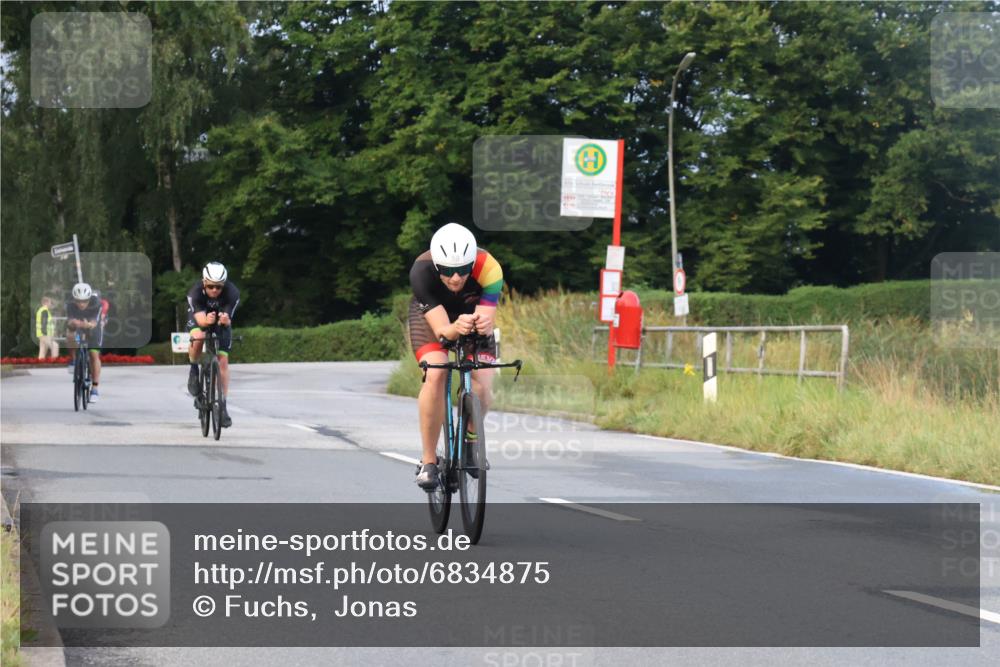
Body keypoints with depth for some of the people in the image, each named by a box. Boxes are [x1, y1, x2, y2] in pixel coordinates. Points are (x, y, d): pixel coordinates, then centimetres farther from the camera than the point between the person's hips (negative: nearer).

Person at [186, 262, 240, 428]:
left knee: (223, 361, -8)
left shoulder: (232, 293, -33)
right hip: (200, 317, -1)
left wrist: (224, 320, -59)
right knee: (198, 338, -35)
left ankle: (223, 405, 1)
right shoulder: (195, 292, -35)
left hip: (221, 322, 1)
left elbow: (227, 320, -35)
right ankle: (194, 370, -6)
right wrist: (207, 320, -65)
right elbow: (200, 319, -42)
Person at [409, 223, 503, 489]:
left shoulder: (489, 269, -36)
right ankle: (428, 462, -14)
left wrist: (484, 324, -63)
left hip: (473, 310, 1)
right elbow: (441, 328, -39)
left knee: (482, 385, -18)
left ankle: (471, 440, 14)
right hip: (431, 313, -1)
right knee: (435, 374, -27)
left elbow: (487, 321, -39)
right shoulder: (421, 271, -37)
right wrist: (455, 328, -62)